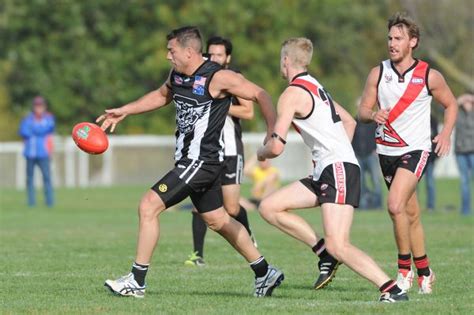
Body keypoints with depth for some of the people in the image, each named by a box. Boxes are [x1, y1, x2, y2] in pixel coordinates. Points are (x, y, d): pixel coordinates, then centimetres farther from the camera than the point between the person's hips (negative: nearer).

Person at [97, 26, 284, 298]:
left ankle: (137, 281, -7)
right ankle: (265, 273, 27)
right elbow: (162, 96, 29)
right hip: (189, 160, 9)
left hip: (202, 161, -9)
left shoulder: (218, 78, -17)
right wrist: (124, 111, 24)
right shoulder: (177, 75, 7)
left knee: (149, 206, -13)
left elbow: (261, 95, -13)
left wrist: (274, 133, -21)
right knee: (218, 220, 17)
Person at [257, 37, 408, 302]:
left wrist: (261, 153, 10)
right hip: (325, 172, 10)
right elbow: (349, 122, 32)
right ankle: (325, 254, 4)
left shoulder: (293, 94, -8)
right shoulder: (316, 87, 21)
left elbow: (276, 147, -12)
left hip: (339, 170, -10)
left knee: (338, 246, -19)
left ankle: (392, 290, -23)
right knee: (269, 207, 8)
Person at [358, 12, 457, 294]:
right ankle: (424, 271, 25)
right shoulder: (378, 74, 1)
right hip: (386, 151, 4)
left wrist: (446, 132, -7)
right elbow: (363, 110, 4)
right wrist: (374, 115, -19)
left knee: (395, 205, -22)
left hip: (415, 149, -4)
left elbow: (451, 104, 8)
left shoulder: (430, 76, -6)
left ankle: (405, 268, -9)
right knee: (411, 215, 12)